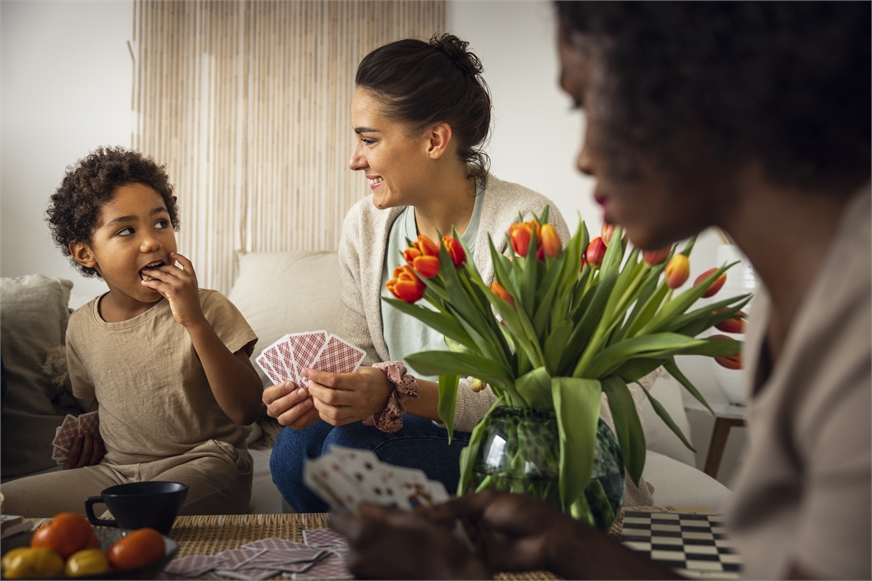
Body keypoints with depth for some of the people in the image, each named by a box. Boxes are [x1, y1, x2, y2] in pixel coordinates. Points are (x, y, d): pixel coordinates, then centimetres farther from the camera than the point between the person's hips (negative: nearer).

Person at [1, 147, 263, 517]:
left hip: (202, 465, -5)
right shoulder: (82, 326, 7)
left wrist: (194, 322, -26)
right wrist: (85, 442, 2)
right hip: (115, 472, 5)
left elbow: (247, 411, -19)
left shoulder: (207, 308, -8)